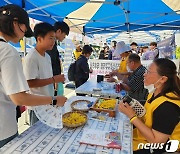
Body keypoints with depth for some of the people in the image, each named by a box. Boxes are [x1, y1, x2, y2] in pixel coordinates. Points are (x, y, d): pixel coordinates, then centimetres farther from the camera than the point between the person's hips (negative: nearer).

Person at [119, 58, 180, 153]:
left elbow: (156, 141, -27)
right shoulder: (155, 93, -2)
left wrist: (132, 116, -27)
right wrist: (133, 108, -8)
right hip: (145, 136, 8)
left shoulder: (168, 106, -30)